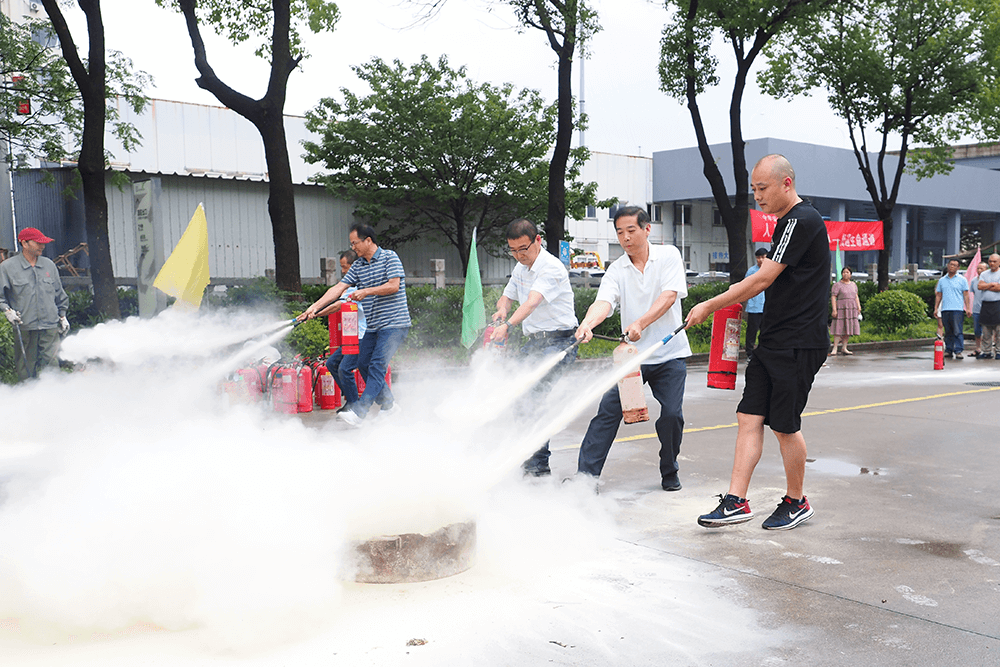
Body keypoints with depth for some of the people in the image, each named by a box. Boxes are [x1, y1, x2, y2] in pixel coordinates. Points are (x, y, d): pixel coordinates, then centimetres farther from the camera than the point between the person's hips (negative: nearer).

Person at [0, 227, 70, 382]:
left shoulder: (49, 265, 12)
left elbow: (59, 294, 22)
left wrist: (62, 316, 21)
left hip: (50, 328, 2)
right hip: (24, 329, -2)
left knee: (50, 366, -5)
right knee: (25, 370, 2)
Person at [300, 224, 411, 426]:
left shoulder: (389, 257, -6)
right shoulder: (358, 266, 11)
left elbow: (394, 286, -15)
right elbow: (338, 288, 4)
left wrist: (366, 291, -14)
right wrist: (315, 307, -6)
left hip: (394, 324, -8)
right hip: (372, 326, 8)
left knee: (377, 365, -14)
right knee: (363, 364, 8)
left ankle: (358, 413, -21)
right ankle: (389, 405, 22)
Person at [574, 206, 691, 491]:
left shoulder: (668, 255, -1)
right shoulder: (617, 269, 2)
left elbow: (669, 296, -14)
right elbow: (604, 301, -14)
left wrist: (640, 323, -27)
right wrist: (587, 323, -37)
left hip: (669, 354, -1)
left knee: (672, 414, -8)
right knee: (608, 411, -8)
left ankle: (669, 473, 16)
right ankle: (585, 474, -5)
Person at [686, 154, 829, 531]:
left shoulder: (802, 221, -14)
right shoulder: (786, 223, 17)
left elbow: (763, 279, -18)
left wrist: (710, 306, -12)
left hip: (798, 344, -9)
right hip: (774, 341, 9)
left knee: (784, 425, 0)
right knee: (749, 417, 4)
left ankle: (796, 503, 18)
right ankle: (736, 502, 6)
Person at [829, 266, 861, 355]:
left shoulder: (853, 284, 15)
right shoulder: (838, 285, -3)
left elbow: (856, 296, 20)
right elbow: (833, 297, -8)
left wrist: (859, 307, 9)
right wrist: (834, 309, -15)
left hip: (852, 308, 6)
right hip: (841, 308, -6)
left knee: (848, 328, 5)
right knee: (839, 328, -9)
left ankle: (844, 348, 10)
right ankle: (835, 349, -10)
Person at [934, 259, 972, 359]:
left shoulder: (962, 279, 7)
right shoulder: (942, 280, 17)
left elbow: (966, 295, 4)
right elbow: (938, 295, 18)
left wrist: (968, 308, -5)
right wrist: (935, 308, 10)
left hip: (957, 310, -3)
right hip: (945, 310, 3)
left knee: (957, 331, -9)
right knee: (948, 332, 6)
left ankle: (958, 351, -9)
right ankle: (948, 350, 10)